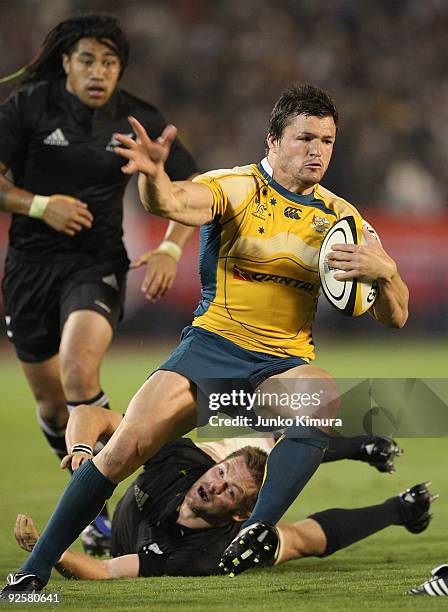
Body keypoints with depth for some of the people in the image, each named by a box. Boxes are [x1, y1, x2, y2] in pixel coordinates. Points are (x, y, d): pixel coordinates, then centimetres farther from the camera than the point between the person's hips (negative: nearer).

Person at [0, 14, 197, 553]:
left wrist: (170, 250, -6)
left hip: (98, 265, -1)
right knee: (50, 401, 9)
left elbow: (192, 187, 8)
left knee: (78, 370, -28)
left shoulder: (138, 120, -1)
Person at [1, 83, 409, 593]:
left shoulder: (339, 217, 9)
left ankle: (258, 531, -43)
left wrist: (384, 270, -13)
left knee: (327, 397, -34)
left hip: (284, 363, 2)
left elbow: (394, 317, 10)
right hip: (212, 343, -2)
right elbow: (173, 203, -25)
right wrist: (152, 176, -50)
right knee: (126, 446, -19)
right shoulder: (235, 188, -2)